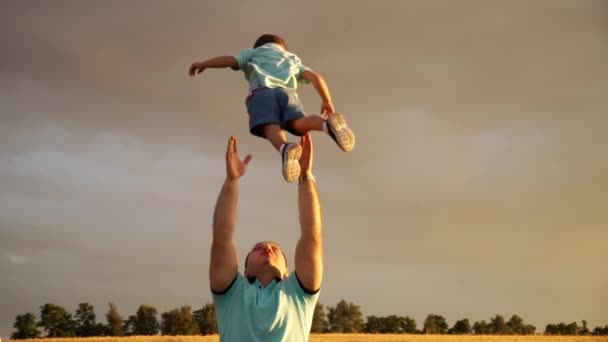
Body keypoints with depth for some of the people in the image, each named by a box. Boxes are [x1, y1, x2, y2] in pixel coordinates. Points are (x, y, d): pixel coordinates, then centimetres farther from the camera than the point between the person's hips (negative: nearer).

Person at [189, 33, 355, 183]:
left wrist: (203, 64, 34)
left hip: (261, 92, -1)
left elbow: (229, 60, 22)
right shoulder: (293, 59, 41)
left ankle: (285, 148, -62)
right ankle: (327, 122, -59)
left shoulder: (253, 53, 37)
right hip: (287, 92, 1)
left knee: (271, 127, -28)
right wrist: (327, 101, 31)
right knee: (299, 123, -26)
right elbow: (315, 77, 26)